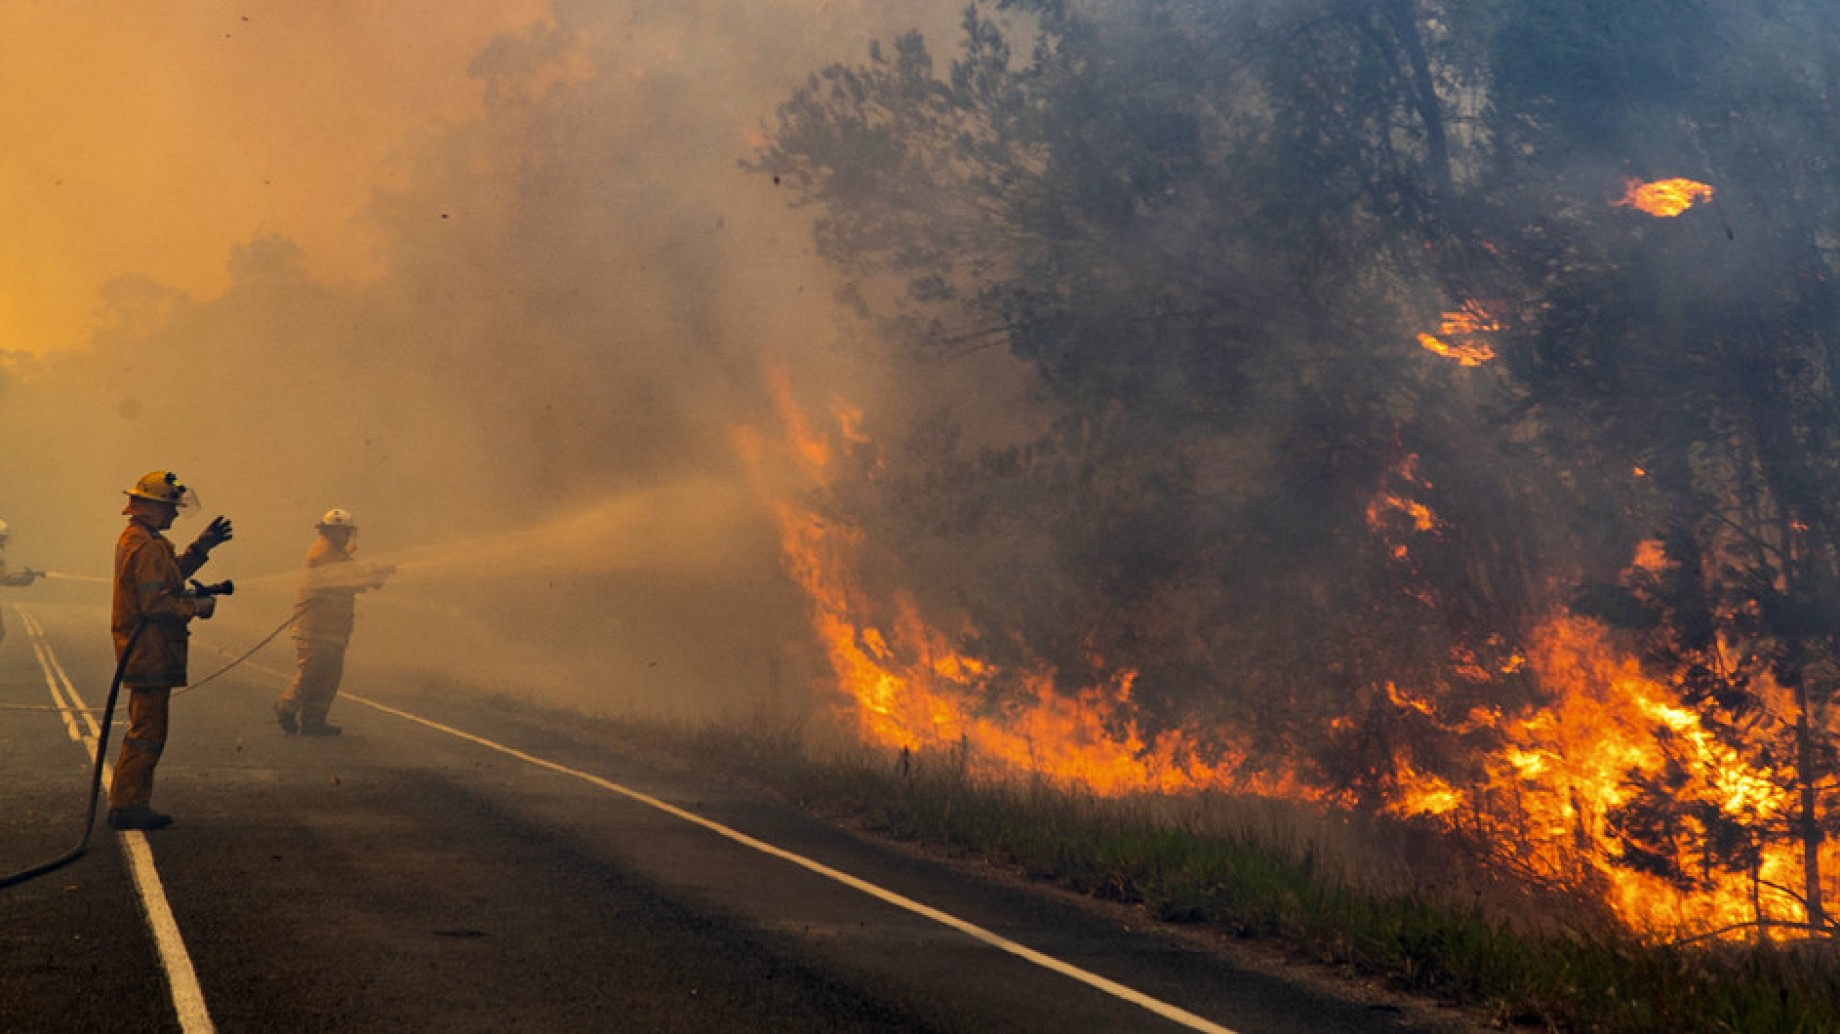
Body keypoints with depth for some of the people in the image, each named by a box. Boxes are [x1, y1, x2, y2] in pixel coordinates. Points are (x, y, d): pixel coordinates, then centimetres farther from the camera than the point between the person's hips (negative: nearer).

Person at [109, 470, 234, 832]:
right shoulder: (146, 547, -19)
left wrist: (201, 547, 22)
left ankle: (129, 804, 23)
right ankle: (126, 805, -3)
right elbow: (155, 602, -24)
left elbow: (169, 575, 26)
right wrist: (197, 606, -13)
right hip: (150, 652, -11)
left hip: (142, 651, 11)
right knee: (147, 733, -6)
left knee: (145, 731, 17)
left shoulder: (134, 539, 15)